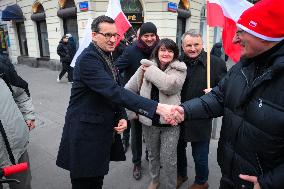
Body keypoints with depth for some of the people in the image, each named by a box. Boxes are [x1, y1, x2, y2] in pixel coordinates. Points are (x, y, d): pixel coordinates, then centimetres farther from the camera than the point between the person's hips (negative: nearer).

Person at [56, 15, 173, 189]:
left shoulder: (107, 57, 9)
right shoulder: (88, 59, -19)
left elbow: (116, 90, 13)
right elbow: (114, 91, -32)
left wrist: (122, 117, -4)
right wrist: (157, 107, -37)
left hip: (104, 132, 8)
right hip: (85, 134, -8)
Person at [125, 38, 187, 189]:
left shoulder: (179, 69, -5)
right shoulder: (145, 67, 0)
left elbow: (168, 85, -25)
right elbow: (129, 89, 6)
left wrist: (150, 70, -15)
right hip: (149, 121, 3)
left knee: (168, 159, 6)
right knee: (152, 154, 22)